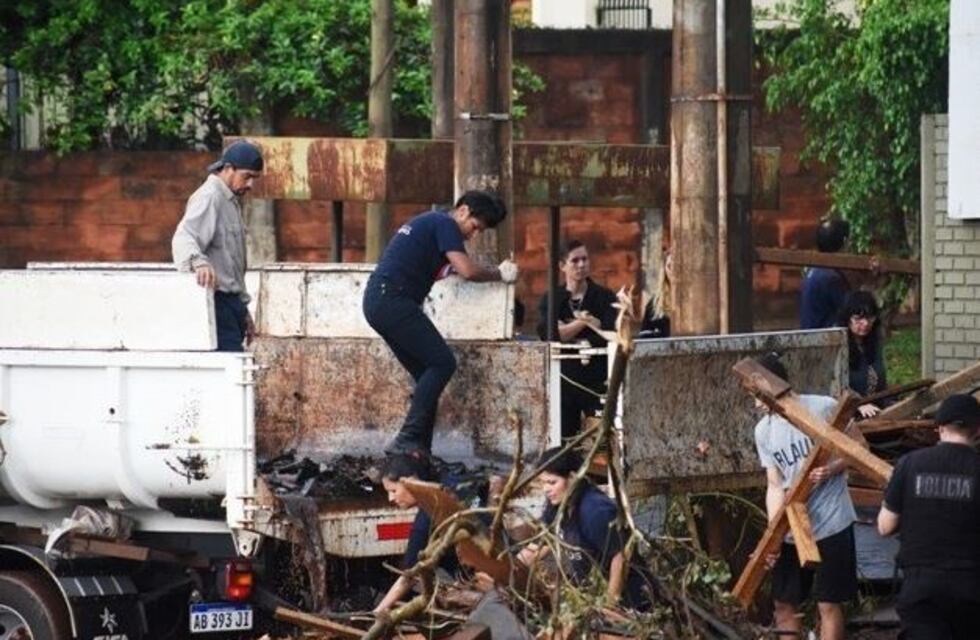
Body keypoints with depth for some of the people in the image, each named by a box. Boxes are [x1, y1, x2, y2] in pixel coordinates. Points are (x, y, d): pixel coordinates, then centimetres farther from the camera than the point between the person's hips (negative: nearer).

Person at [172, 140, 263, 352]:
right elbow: (183, 238, -27)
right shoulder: (208, 197, -9)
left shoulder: (231, 201, 23)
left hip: (230, 302, 10)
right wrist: (198, 262, -47)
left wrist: (243, 310, 29)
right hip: (217, 301, -10)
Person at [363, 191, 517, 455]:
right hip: (393, 300, -10)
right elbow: (468, 271, -15)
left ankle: (419, 447, 3)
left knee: (428, 374, 10)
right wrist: (499, 273, 1)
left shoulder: (429, 221, 26)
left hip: (377, 302, 10)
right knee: (442, 363, -12)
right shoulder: (445, 225, -5)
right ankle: (407, 441, -19)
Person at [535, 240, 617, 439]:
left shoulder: (605, 298, 5)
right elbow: (546, 334, -7)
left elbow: (610, 333, -9)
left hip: (597, 380, -1)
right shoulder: (551, 301, 9)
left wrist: (566, 332, -9)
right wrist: (582, 322, -12)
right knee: (564, 436, -1)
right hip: (564, 381, 2)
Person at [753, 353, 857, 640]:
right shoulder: (764, 431, 3)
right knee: (784, 605, 10)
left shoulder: (823, 408, -11)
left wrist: (834, 468, -21)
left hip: (830, 524, -5)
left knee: (829, 604, 0)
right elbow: (775, 486, 3)